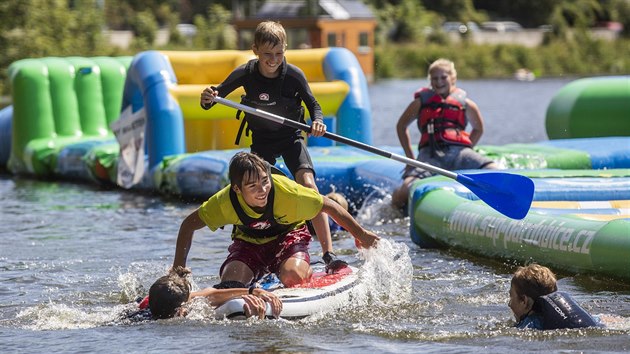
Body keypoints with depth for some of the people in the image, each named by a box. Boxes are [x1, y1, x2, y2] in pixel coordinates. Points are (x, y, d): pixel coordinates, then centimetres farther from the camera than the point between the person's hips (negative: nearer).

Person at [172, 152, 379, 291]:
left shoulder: (287, 192, -34)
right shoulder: (225, 202, -28)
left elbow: (328, 206, -19)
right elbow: (188, 225, -13)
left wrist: (361, 234, -8)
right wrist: (179, 268, -16)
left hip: (288, 236, -3)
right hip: (248, 243, 3)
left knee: (292, 278, -33)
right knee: (230, 285, -22)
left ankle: (308, 271, 7)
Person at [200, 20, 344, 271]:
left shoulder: (294, 75, -20)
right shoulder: (245, 74, -17)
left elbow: (313, 105, -9)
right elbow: (216, 95, -8)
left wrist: (318, 121, -32)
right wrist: (207, 99, -33)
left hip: (291, 137, -2)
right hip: (261, 140, 2)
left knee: (308, 185, -22)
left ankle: (329, 253, -28)